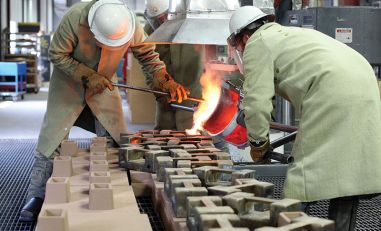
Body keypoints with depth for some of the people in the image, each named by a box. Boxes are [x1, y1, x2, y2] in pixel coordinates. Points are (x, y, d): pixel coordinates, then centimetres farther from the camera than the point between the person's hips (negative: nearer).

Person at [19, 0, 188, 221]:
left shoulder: (133, 26, -24)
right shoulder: (75, 19, -33)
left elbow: (148, 56, -7)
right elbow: (57, 55, -20)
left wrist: (168, 82, -20)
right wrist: (88, 76, -27)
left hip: (104, 85, 3)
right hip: (69, 82, -2)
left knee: (116, 138, -2)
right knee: (53, 137, -5)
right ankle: (37, 197, 5)